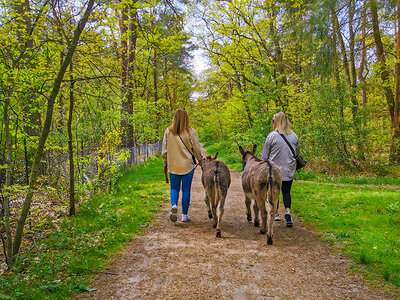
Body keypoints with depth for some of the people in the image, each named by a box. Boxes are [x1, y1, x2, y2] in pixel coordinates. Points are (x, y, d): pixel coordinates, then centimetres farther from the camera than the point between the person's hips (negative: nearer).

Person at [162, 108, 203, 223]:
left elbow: (164, 149, 5)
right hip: (187, 165, -2)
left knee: (174, 188, 15)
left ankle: (174, 205, -12)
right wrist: (201, 160, 15)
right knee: (186, 190, 8)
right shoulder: (190, 132, -8)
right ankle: (184, 215, 13)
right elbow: (196, 148, -2)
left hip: (173, 165, 2)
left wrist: (165, 163, 18)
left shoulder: (168, 131, -1)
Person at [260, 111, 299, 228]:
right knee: (286, 192, 11)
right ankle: (288, 212, -6)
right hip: (289, 171, 3)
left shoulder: (272, 136, -12)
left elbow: (264, 156, -6)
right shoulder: (294, 136, 0)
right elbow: (297, 152, 13)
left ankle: (276, 213, 22)